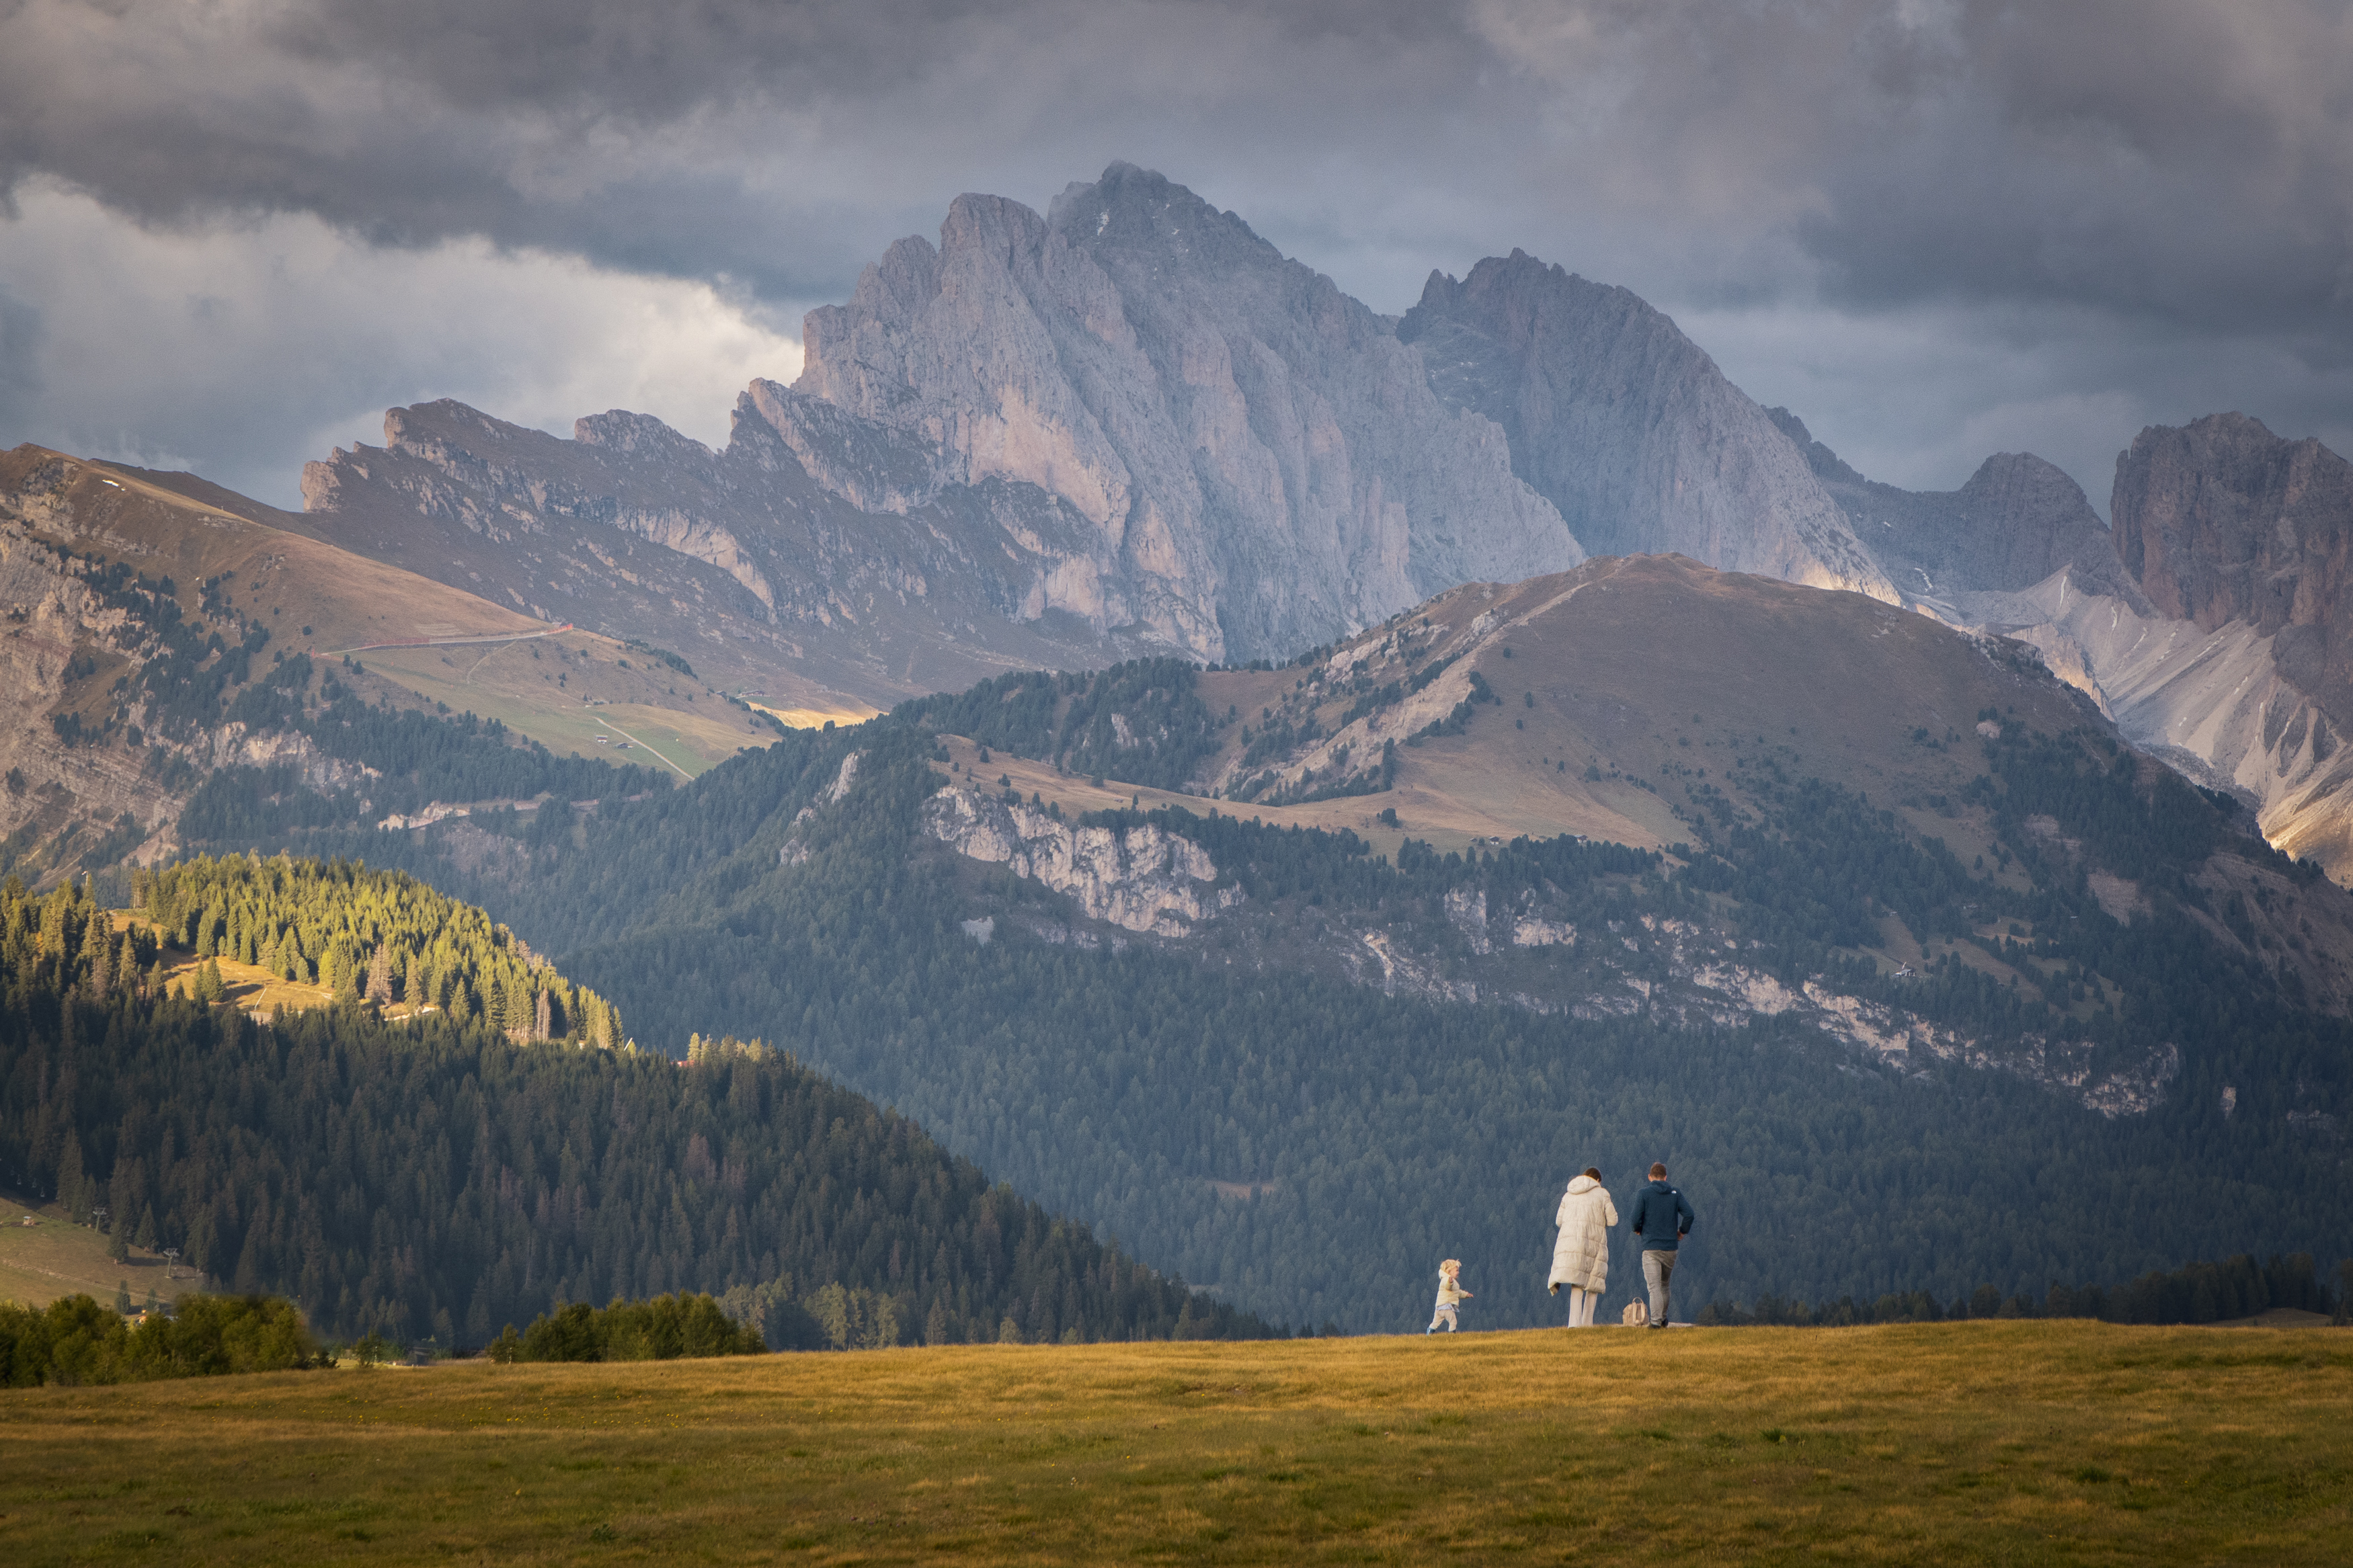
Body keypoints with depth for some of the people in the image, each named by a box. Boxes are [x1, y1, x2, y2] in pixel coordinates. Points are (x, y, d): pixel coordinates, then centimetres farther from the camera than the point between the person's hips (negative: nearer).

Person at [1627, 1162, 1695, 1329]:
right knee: (1665, 1284, 20)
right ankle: (1664, 1318, 23)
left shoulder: (1643, 1194, -2)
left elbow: (1636, 1219, -10)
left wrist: (1637, 1229, 12)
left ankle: (1656, 1320, -18)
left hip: (1651, 1247, -3)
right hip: (1671, 1247, 3)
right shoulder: (1675, 1194, 6)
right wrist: (1682, 1232, 11)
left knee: (1654, 1286, -6)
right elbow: (1689, 1214, -4)